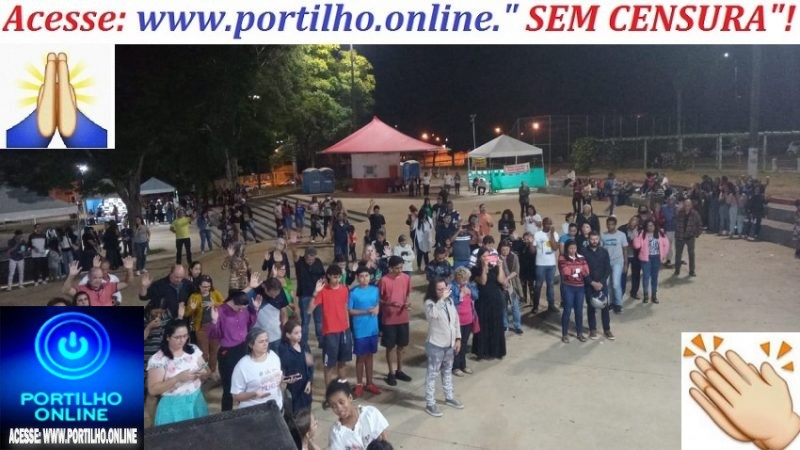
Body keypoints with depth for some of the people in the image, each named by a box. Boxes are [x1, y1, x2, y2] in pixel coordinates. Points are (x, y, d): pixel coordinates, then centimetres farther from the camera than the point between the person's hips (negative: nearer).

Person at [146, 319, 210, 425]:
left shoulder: (194, 350, 0)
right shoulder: (157, 359, -13)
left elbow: (206, 374, 8)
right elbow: (153, 390, -16)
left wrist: (203, 373, -16)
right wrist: (178, 378, -26)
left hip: (197, 402, 4)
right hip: (174, 407, -4)